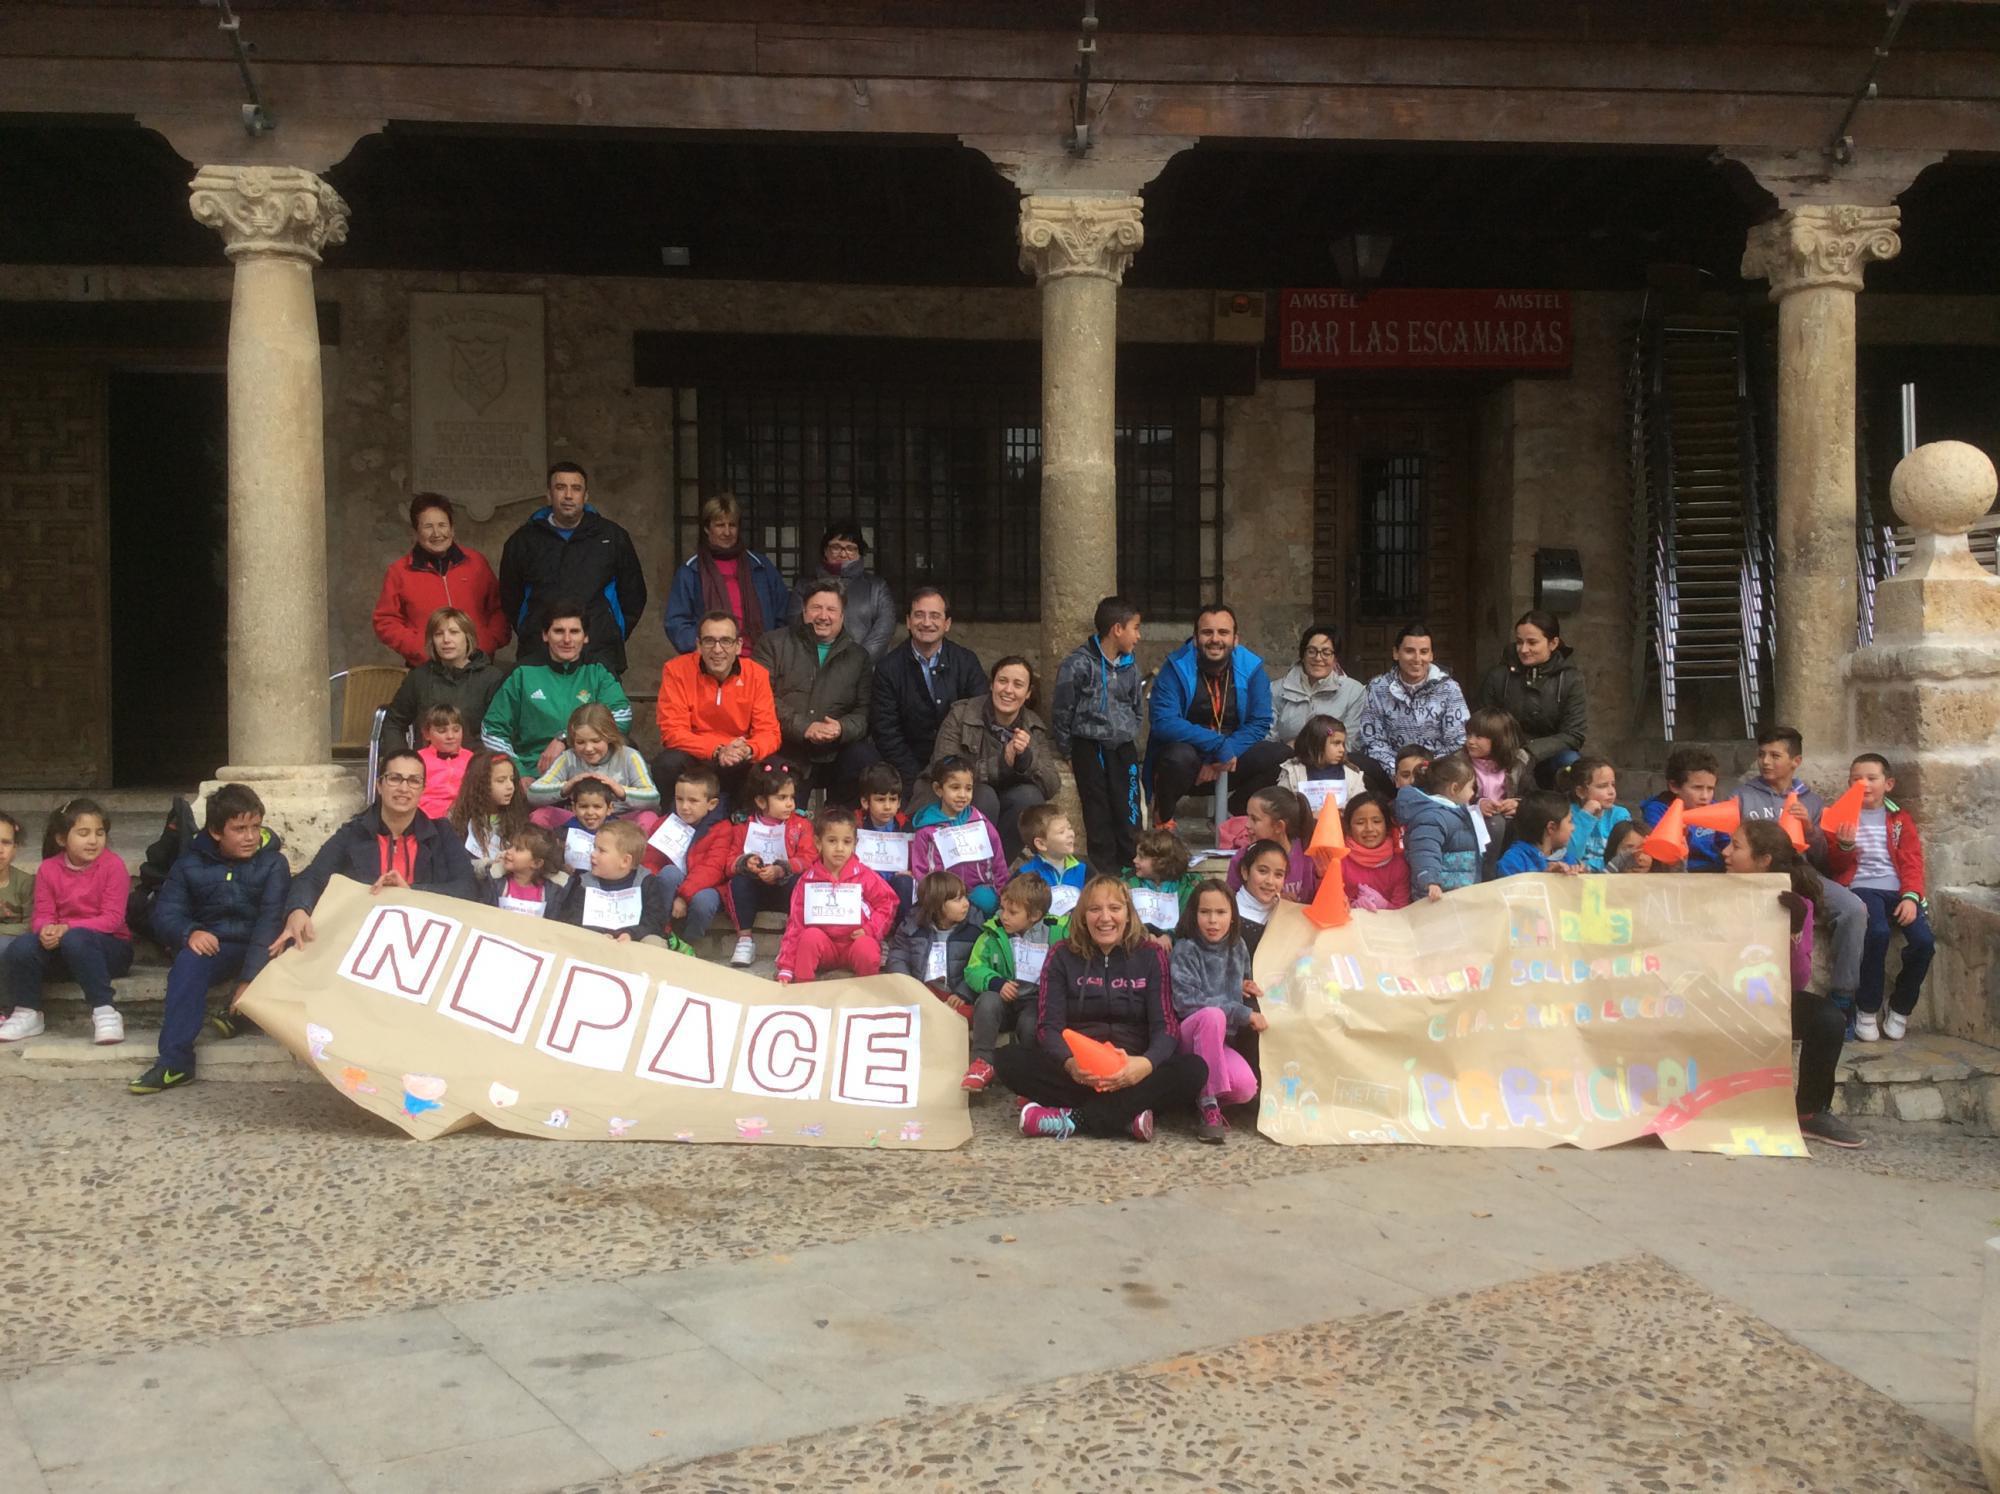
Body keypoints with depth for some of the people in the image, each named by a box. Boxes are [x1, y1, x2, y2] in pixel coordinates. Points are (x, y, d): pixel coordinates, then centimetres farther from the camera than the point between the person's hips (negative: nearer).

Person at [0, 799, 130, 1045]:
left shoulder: (112, 865, -9)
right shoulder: (48, 869, 2)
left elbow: (113, 918, -15)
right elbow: (41, 915, 0)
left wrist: (68, 928, -27)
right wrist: (46, 929, -26)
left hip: (109, 946, -4)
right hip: (61, 946, 4)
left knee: (76, 939, -37)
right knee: (20, 948, -24)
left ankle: (105, 1012, -30)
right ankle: (27, 1015, -1)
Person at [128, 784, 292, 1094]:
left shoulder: (273, 863, -3)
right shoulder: (190, 864, 6)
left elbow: (272, 920, -16)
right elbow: (165, 914, 1)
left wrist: (249, 978, -30)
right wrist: (189, 933, -25)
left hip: (259, 950, -1)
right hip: (211, 948, 1)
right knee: (188, 961, -32)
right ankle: (174, 1062, -35)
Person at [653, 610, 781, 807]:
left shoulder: (757, 674, -5)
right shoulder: (676, 670, -11)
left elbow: (768, 733, -6)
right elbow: (673, 732, -15)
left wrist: (748, 750, -31)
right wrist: (717, 751, -30)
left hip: (739, 763, 2)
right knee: (668, 764, -33)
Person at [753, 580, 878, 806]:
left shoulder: (857, 657, 16)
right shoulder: (773, 644, 7)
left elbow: (865, 711, 8)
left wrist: (843, 728, -15)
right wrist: (803, 728, -16)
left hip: (832, 756, 3)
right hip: (783, 756, -2)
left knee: (863, 758, -26)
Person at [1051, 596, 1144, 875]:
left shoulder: (1129, 666, 9)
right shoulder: (1079, 664, -9)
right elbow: (1062, 711, -3)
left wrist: (1132, 742, 12)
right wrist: (1068, 752, 0)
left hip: (1123, 747, 4)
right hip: (1089, 746, -4)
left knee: (1128, 810, 2)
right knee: (1098, 813, 1)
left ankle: (1130, 866, 11)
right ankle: (1104, 870, 9)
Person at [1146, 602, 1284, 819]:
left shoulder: (1251, 668, -4)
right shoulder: (1176, 667, -12)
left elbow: (1259, 724, -7)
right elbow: (1163, 722, -23)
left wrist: (1218, 760, -21)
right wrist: (1219, 747, -30)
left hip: (1230, 765, 3)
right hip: (1188, 767, -3)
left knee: (1281, 754, -20)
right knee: (1180, 756, -36)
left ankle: (1233, 812, 4)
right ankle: (1162, 816, -5)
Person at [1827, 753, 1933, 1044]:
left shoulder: (1900, 818, 17)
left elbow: (1912, 862, 7)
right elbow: (1835, 865, 7)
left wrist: (1911, 897, -10)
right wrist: (1845, 846, -16)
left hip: (1897, 891, 2)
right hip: (1860, 888, -2)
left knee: (1924, 941, -24)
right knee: (1878, 933, -33)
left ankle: (1900, 1009, 0)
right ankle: (1867, 1010, -16)